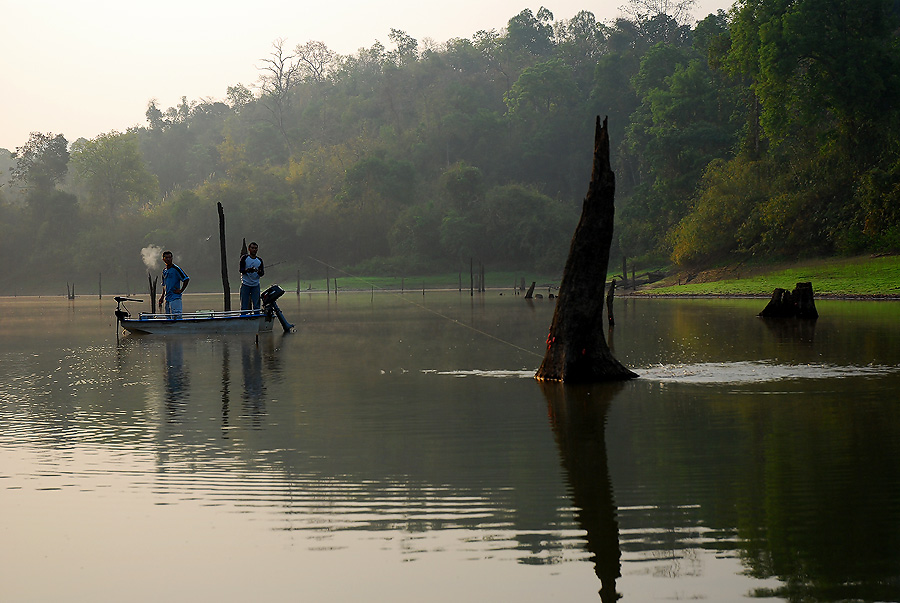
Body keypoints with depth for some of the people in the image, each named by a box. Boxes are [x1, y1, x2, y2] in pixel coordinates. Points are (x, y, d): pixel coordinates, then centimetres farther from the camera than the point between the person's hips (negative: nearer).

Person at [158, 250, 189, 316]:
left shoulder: (176, 269, -8)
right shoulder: (164, 271, 16)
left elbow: (187, 279, -12)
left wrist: (181, 291, -14)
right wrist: (162, 296, 16)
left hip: (175, 298, -8)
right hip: (167, 299, 8)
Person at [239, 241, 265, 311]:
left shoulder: (259, 260, 10)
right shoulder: (244, 258, 0)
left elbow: (262, 273, 3)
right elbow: (241, 270, -9)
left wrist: (259, 272, -21)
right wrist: (248, 270, -30)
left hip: (256, 285, 3)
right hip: (245, 284, -3)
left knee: (256, 306, 2)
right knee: (244, 306, -4)